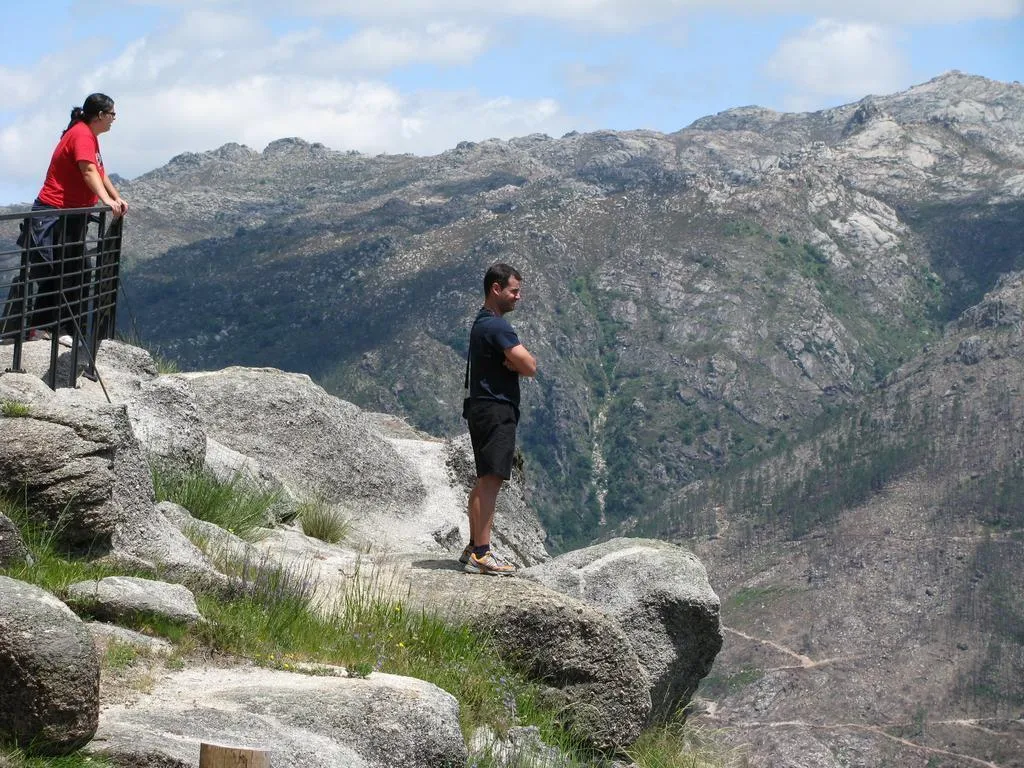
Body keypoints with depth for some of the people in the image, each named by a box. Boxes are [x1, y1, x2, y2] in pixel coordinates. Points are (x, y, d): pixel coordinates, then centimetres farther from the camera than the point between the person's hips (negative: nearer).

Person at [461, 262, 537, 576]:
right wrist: (517, 362, 0)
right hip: (496, 411, -11)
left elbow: (521, 364, 15)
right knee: (491, 480, -13)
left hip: (483, 410, 11)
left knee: (485, 480, 16)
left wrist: (513, 362, -7)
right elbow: (529, 367, -20)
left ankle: (474, 547, 22)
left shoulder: (483, 323, 18)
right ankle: (481, 555, -16)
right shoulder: (497, 326, -16)